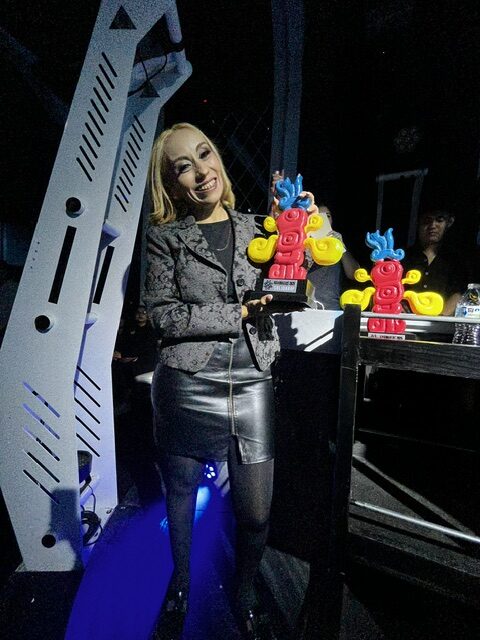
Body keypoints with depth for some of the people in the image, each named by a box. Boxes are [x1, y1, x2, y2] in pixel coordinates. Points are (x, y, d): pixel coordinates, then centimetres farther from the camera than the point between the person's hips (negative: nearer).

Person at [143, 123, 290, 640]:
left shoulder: (256, 229, 10)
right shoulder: (165, 237, 2)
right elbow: (162, 314, -7)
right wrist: (238, 313, -11)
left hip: (252, 386, 2)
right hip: (186, 387, -1)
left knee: (256, 513, 10)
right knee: (180, 494, 19)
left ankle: (245, 596, 45)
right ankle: (180, 584, 52)